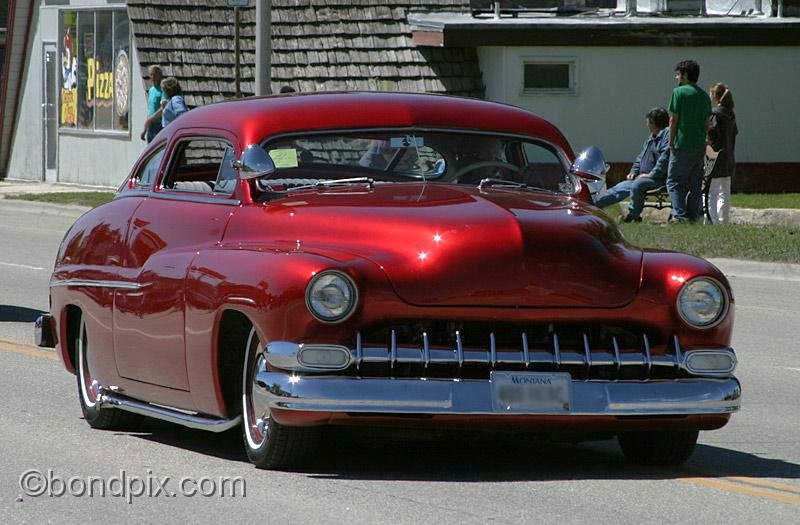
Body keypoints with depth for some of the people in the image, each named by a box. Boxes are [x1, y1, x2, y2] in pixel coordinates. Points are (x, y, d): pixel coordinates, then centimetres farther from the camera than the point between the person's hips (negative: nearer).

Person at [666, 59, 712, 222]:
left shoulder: (679, 92, -8)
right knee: (695, 184, 10)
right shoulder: (704, 95, 10)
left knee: (674, 182, 0)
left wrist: (671, 143, -2)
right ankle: (693, 216, 10)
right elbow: (707, 123, 12)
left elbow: (673, 119, -8)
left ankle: (680, 215, -12)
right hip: (700, 146, 6)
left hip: (682, 145, -6)